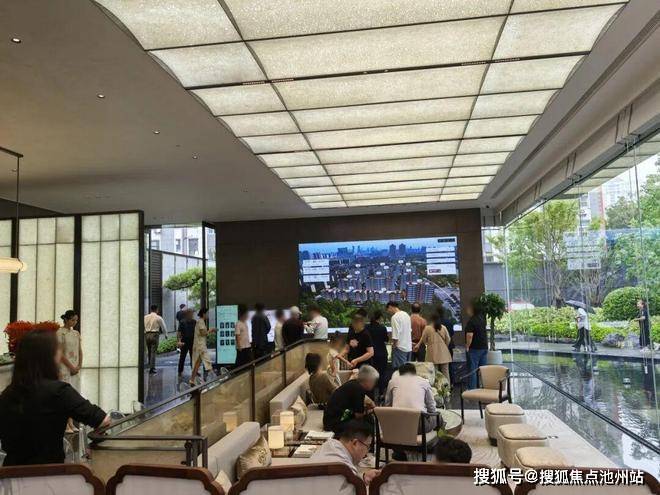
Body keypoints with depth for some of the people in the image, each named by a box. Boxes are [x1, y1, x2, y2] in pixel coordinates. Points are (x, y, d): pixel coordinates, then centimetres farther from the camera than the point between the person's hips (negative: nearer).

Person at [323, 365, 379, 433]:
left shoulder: (353, 384, 10)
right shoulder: (359, 389, -16)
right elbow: (358, 415, -14)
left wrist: (365, 407, 6)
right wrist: (367, 411, 5)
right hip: (336, 423, -10)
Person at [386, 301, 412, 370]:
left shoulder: (395, 317, -16)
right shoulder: (406, 314, 9)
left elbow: (396, 336, -20)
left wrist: (394, 345, -8)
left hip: (400, 347, -8)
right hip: (409, 346, 8)